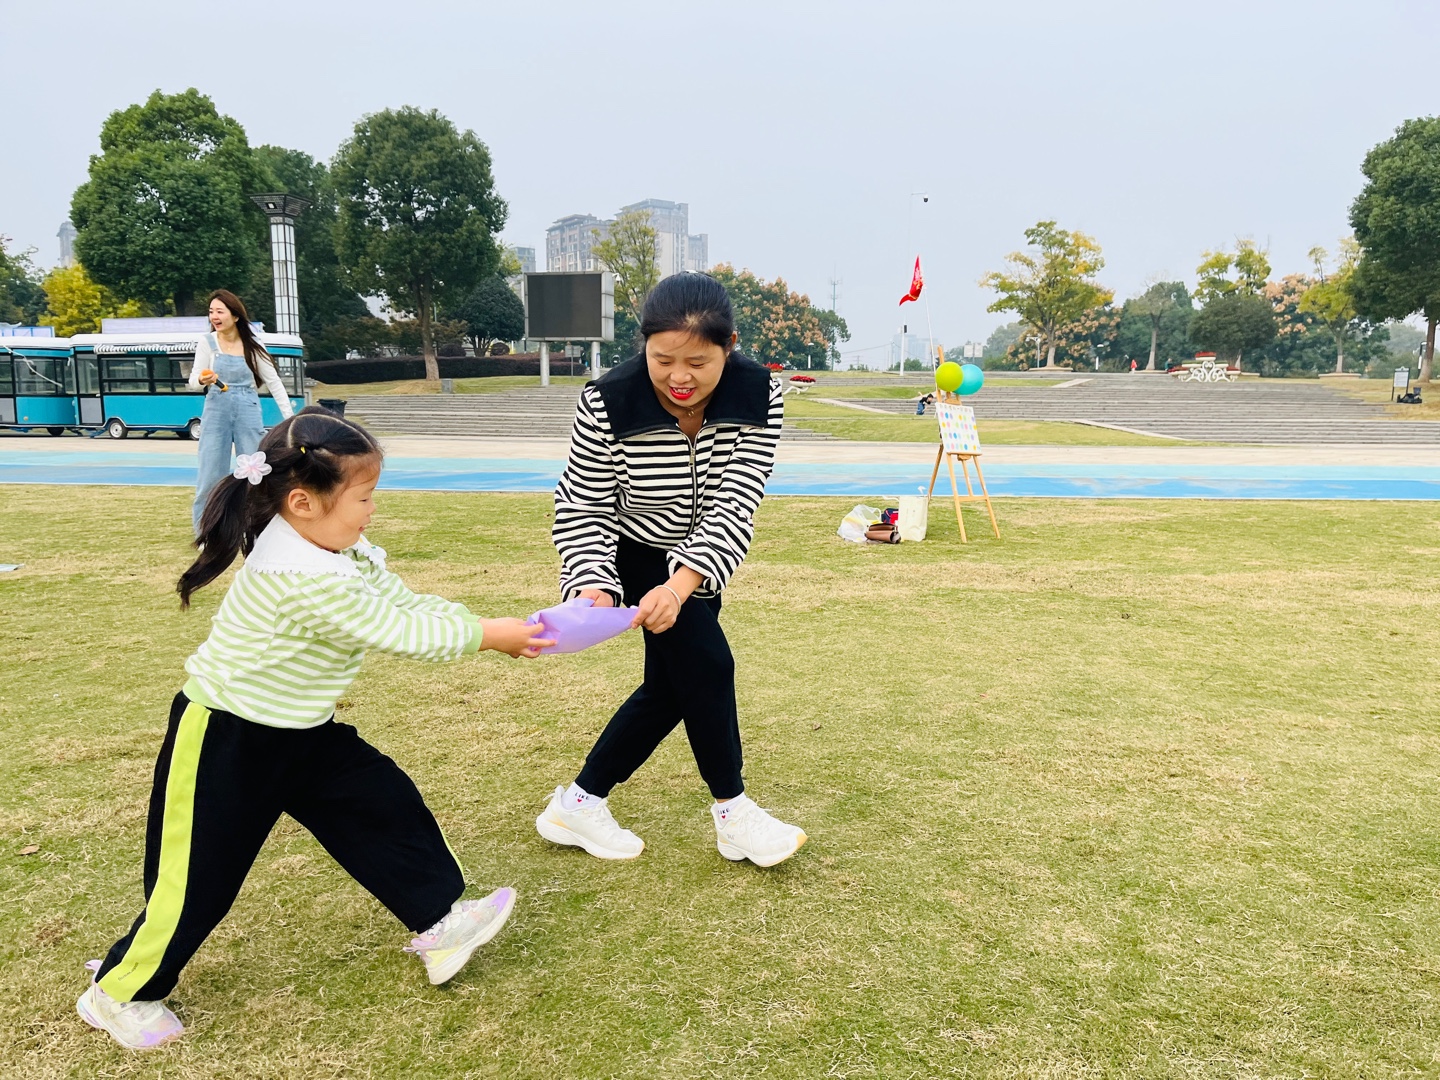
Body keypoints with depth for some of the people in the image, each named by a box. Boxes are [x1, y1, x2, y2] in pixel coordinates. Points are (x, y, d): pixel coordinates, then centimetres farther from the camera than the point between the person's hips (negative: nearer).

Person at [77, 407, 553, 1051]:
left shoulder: (345, 554, -3)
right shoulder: (306, 578, -33)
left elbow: (408, 604, -2)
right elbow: (397, 633, -28)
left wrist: (491, 628, -14)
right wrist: (485, 635, -18)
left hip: (300, 733, 9)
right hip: (223, 742, -9)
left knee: (382, 804, 6)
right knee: (199, 877, 5)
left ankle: (439, 925, 18)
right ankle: (118, 993, 29)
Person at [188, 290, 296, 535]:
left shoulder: (252, 344, 1)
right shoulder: (207, 343, 0)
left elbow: (273, 381, 4)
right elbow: (193, 381, 0)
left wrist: (290, 417, -2)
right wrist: (202, 380, -25)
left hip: (248, 410, 1)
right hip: (217, 410, 0)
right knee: (210, 474, -1)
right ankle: (203, 531, 11)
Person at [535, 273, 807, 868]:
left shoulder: (757, 395, -24)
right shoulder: (607, 403, -29)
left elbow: (735, 504, -30)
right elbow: (581, 510, -20)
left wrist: (681, 584, -43)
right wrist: (592, 586, -38)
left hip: (699, 562, 5)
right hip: (635, 553, -4)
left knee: (670, 687, 8)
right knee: (707, 663, -16)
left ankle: (578, 804, 25)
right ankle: (733, 813, 6)